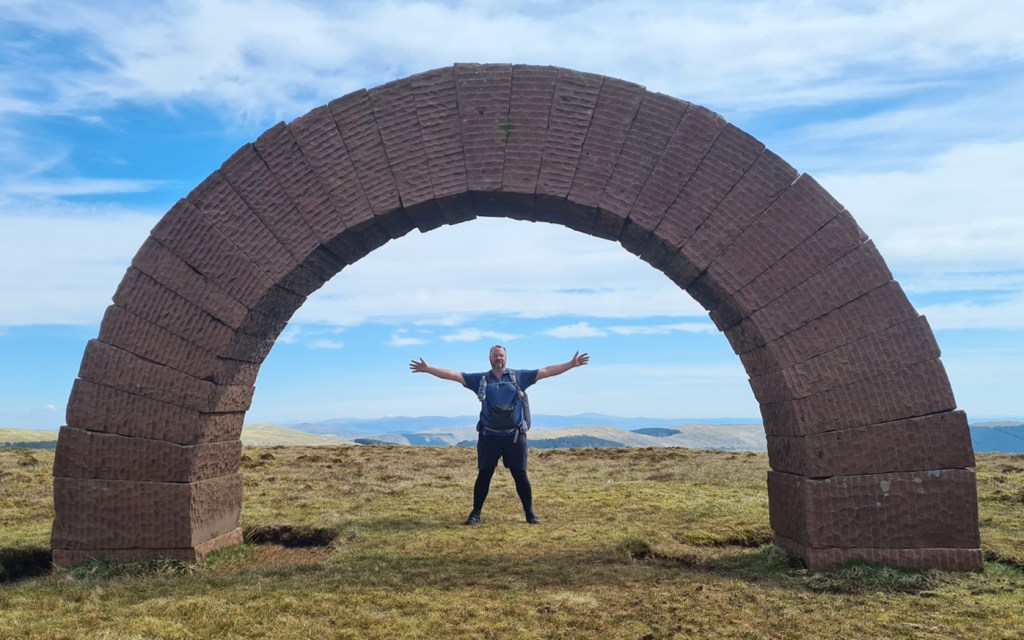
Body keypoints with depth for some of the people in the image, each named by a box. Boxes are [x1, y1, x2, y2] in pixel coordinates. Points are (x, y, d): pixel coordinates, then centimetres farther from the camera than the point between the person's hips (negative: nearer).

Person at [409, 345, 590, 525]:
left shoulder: (519, 376, 5)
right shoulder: (480, 379, 6)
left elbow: (547, 371, 3)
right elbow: (453, 375, 2)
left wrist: (572, 364, -3)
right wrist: (427, 369, -6)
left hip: (514, 436, 0)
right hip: (489, 436, 0)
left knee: (520, 475, 5)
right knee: (484, 475, 5)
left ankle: (530, 513, 17)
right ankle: (476, 513, 16)